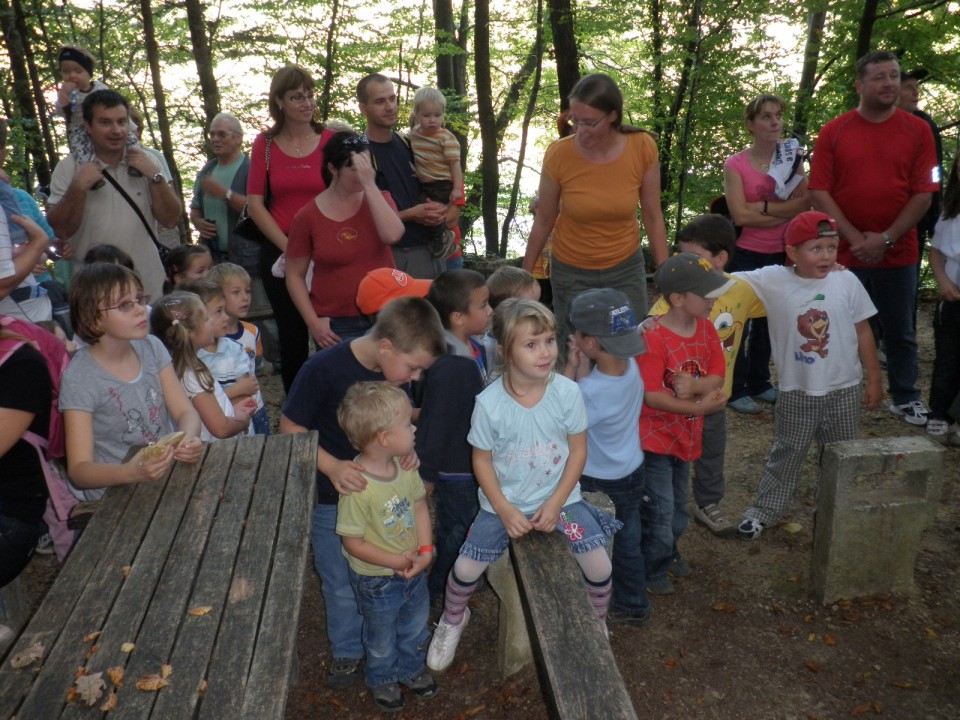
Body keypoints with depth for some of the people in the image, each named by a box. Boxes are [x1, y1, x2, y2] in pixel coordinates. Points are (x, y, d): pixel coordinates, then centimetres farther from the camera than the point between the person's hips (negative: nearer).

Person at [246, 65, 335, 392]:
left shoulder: (331, 140, 1)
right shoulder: (265, 144, 5)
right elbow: (255, 203, 3)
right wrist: (288, 247, -6)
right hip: (279, 253, 1)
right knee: (292, 335, 10)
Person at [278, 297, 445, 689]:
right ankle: (347, 650, 40)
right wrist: (332, 466, -31)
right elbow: (290, 428, -17)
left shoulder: (395, 372, -9)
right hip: (333, 497, -4)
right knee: (343, 585, 13)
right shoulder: (323, 369, -25)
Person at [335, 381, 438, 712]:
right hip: (377, 580, -5)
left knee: (415, 626, 29)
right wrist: (397, 561, -24)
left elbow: (419, 505, -4)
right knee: (382, 639, 23)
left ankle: (411, 667, 58)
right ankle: (382, 678, 53)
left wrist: (424, 551, -15)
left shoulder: (405, 465, -15)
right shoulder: (357, 487, -34)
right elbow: (353, 543, -25)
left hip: (413, 569, 5)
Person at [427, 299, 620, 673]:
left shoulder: (567, 392, -16)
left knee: (600, 566, -6)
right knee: (466, 567, -3)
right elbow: (482, 460, -8)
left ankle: (597, 623, 28)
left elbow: (578, 449, -6)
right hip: (504, 502, -1)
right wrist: (505, 510, -13)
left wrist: (556, 502, -12)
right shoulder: (489, 402, -19)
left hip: (559, 497, 1)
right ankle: (452, 620, 32)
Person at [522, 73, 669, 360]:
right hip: (571, 273, -1)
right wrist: (525, 273, 4)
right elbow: (543, 221, -4)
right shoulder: (558, 154, -17)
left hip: (626, 269, 1)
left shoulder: (643, 148, -15)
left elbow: (652, 217, -4)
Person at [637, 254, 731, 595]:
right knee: (659, 508, 3)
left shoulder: (707, 329, -1)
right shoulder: (653, 338, -24)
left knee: (678, 504, 22)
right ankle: (652, 568, 24)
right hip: (655, 436, -7)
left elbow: (717, 378, -3)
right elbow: (651, 396, -27)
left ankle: (669, 552, 45)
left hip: (686, 435, 7)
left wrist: (695, 385, -24)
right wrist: (699, 407, -26)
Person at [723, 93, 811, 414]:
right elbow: (740, 215, -18)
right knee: (740, 321, 2)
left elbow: (804, 203, -7)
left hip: (781, 254, 5)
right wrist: (784, 212, -12)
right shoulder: (736, 164, -9)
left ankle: (759, 382, 29)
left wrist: (762, 207, -18)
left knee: (768, 320, 15)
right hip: (746, 255, -4)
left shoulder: (792, 157, 4)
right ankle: (735, 390, 13)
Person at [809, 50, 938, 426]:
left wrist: (885, 239, -12)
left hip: (898, 253, 1)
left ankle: (905, 397, 28)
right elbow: (819, 193, -5)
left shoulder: (917, 130, 2)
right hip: (844, 253, -1)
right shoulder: (833, 132, 0)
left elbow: (924, 193, -2)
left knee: (900, 331, 12)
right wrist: (856, 239, -12)